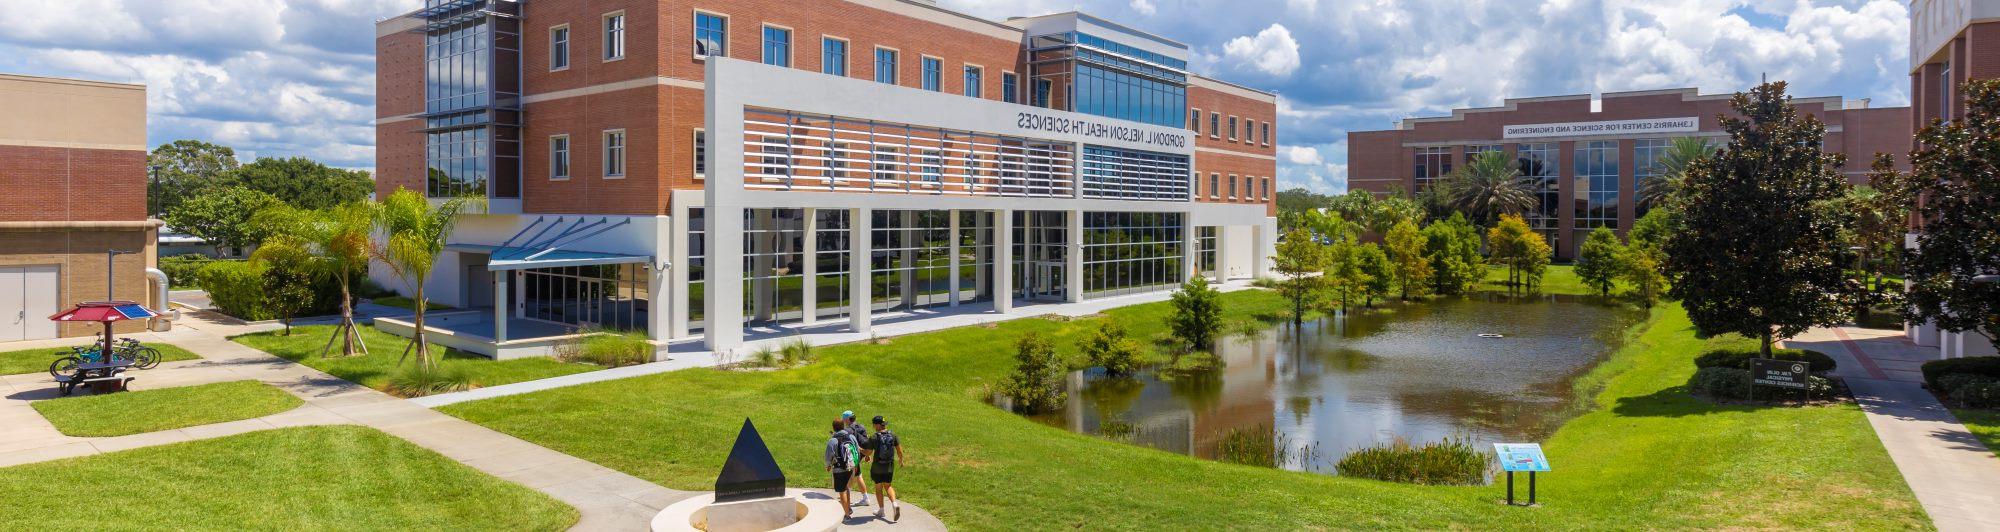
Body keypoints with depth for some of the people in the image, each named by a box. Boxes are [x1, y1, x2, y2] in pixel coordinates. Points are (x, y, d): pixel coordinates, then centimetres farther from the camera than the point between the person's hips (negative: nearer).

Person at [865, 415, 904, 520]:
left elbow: (869, 453, -8)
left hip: (877, 466, -3)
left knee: (878, 488, 13)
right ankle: (894, 503, -5)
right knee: (888, 486, 17)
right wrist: (900, 459, 18)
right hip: (890, 466, 4)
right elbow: (899, 450, 0)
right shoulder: (893, 435, -4)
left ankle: (881, 510, 21)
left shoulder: (873, 438, -16)